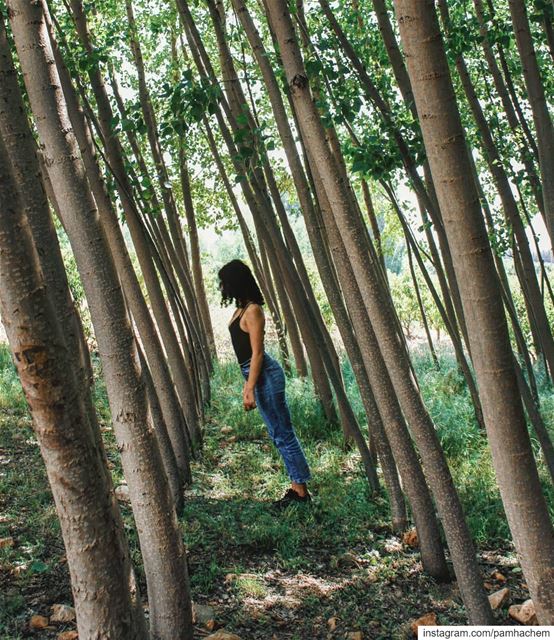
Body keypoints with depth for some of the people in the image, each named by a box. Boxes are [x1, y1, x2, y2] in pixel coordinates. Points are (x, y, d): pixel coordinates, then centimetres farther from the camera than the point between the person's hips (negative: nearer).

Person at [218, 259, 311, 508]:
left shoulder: (252, 311, -16)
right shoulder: (241, 309, 12)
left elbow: (257, 353, -18)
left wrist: (249, 389, -20)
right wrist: (248, 385, 21)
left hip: (265, 375, -10)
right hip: (259, 375, 10)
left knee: (283, 434, -3)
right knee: (280, 433, 14)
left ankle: (301, 491, 6)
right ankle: (297, 486, 22)